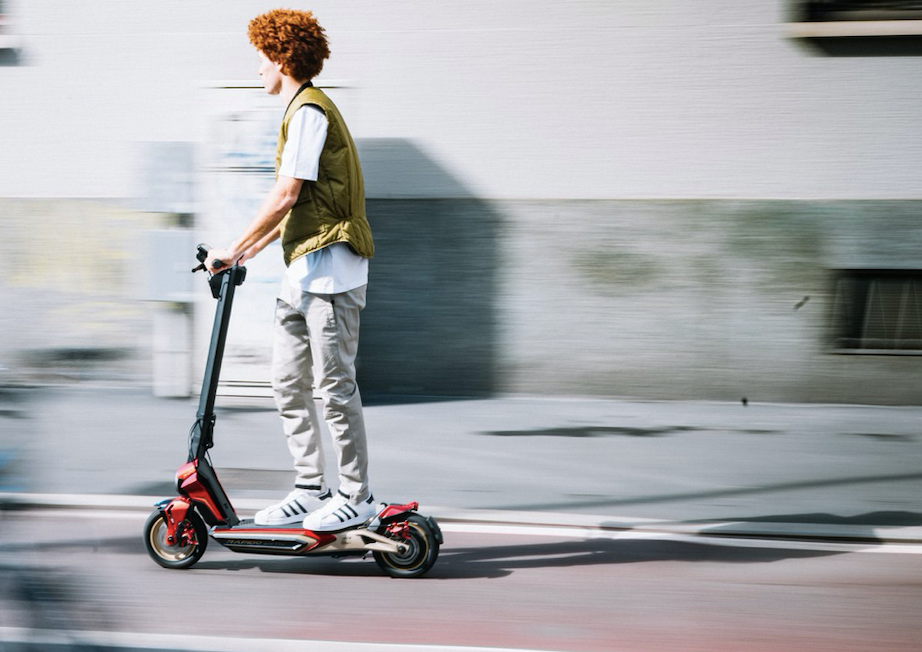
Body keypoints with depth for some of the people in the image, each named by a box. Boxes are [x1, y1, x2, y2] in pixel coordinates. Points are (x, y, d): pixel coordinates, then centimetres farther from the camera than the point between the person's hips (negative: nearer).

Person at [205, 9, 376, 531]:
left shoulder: (308, 110, -11)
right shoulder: (307, 108, 21)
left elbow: (285, 197, -17)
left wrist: (236, 249, -10)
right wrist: (253, 250, 18)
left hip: (331, 266, -10)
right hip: (305, 269, 10)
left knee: (334, 382, -7)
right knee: (288, 382, 10)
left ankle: (357, 497, 0)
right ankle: (311, 488, 16)